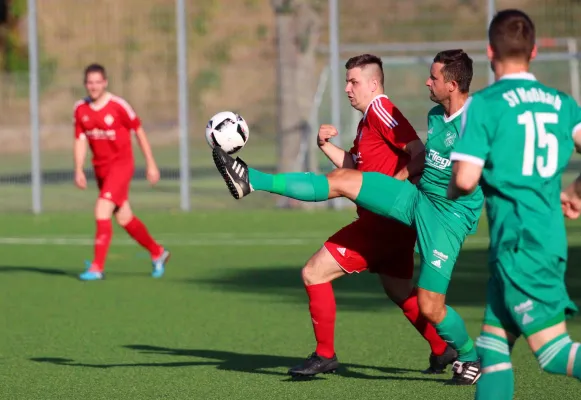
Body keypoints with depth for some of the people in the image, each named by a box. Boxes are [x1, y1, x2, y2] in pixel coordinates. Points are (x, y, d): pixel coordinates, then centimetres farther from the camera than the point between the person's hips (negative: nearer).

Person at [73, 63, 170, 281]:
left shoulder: (118, 106, -13)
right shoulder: (80, 109, 2)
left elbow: (139, 132, -4)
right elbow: (80, 141, 6)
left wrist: (151, 164, -3)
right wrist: (78, 171, -6)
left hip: (121, 164, -6)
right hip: (100, 167, 6)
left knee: (102, 211, -18)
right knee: (124, 218, 13)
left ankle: (97, 267, -16)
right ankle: (157, 253, 32)